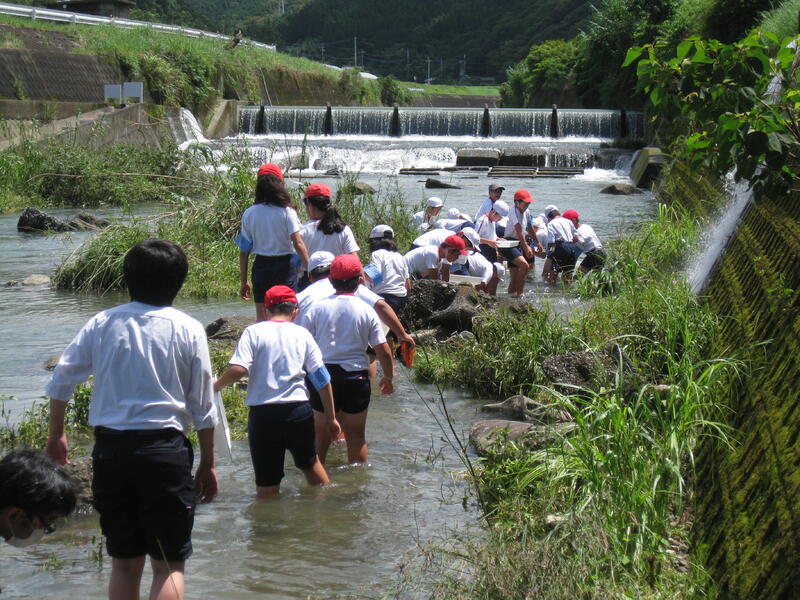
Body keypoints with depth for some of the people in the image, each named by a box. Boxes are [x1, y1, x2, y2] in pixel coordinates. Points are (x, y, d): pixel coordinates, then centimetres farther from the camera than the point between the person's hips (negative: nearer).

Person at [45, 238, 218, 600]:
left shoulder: (101, 324, 4)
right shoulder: (187, 330, -1)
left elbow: (60, 382, 6)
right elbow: (202, 407, 1)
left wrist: (56, 435, 21)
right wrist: (207, 464, 10)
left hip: (110, 448, 3)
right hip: (164, 447, -3)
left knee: (124, 562, 14)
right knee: (169, 564, 3)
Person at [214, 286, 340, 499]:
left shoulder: (254, 332, -1)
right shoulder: (302, 334, 7)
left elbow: (238, 369, -15)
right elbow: (322, 379, 7)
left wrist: (217, 385, 3)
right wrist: (331, 417, 15)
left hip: (263, 413, -3)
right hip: (298, 410, 3)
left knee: (267, 485, 4)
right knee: (309, 461, 28)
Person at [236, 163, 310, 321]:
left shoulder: (249, 214, 1)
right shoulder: (287, 212, -7)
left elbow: (244, 251, 3)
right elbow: (298, 243, -15)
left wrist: (244, 282, 10)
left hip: (261, 265, 2)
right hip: (284, 265, -2)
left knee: (261, 319, 9)